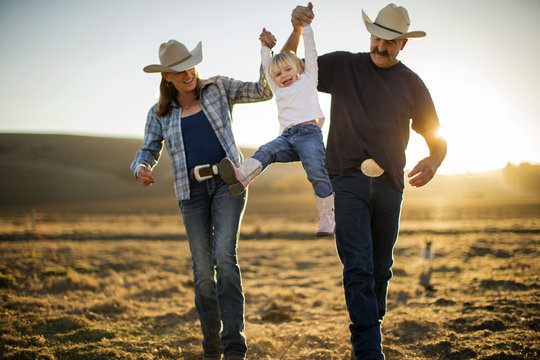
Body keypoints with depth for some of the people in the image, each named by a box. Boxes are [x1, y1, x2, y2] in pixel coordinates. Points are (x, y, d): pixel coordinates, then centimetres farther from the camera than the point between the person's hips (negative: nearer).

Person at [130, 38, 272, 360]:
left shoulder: (218, 88, 10)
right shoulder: (160, 113, 12)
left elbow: (263, 91, 9)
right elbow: (149, 152, 10)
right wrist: (140, 169, -14)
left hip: (228, 180, -2)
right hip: (192, 190, 2)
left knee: (224, 255, -19)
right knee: (203, 270, 1)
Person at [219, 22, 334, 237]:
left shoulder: (308, 79, 24)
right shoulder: (279, 91, 33)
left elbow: (311, 51, 24)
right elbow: (267, 66, 43)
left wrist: (305, 25, 27)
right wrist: (266, 47, 50)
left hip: (309, 132, -4)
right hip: (286, 137, 4)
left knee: (316, 171, -22)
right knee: (266, 151, -25)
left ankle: (327, 218, -21)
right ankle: (241, 177, -49)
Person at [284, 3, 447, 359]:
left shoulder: (411, 83, 12)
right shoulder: (343, 66, 9)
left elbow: (437, 138, 14)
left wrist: (434, 161, -10)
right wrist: (297, 29, -9)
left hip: (389, 184, 3)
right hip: (348, 180, -2)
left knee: (381, 269, 9)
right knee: (358, 268, -12)